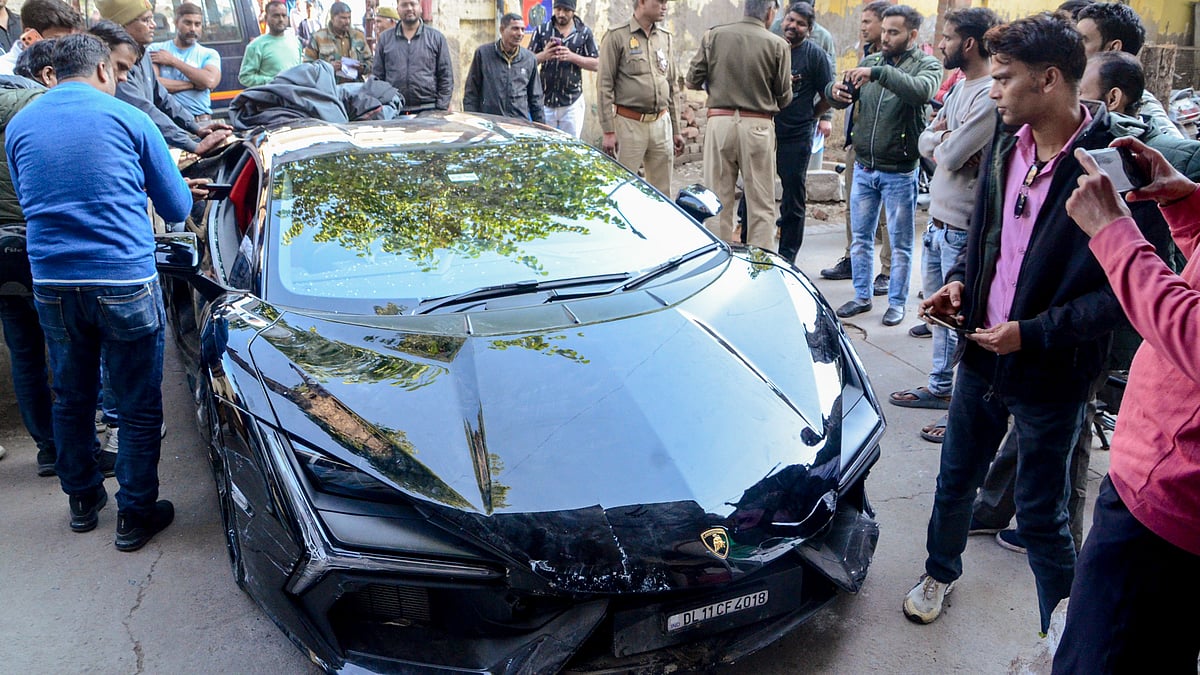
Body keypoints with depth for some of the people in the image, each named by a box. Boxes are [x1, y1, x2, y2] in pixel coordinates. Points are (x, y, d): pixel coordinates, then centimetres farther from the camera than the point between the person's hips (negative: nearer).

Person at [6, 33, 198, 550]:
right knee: (140, 406, 8)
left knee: (71, 398, 20)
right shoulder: (127, 118, -2)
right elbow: (177, 208, 4)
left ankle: (82, 501, 35)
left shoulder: (18, 126, 10)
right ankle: (136, 515, 16)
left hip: (52, 287, 5)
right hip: (125, 283, -4)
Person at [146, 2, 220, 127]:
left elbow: (210, 81, -9)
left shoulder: (210, 54, 12)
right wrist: (194, 84, -6)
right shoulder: (155, 50, 11)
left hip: (201, 121, 0)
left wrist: (173, 61, -2)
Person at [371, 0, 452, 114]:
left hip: (428, 111, -1)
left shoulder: (436, 37, 8)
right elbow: (378, 75, 12)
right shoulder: (385, 38, 12)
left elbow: (446, 76, 5)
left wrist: (442, 108, -4)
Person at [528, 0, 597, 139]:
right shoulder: (542, 30, 5)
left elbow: (596, 64, 1)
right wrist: (543, 56, -17)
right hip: (545, 100, 1)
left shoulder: (584, 32, 3)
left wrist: (572, 57, -15)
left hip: (572, 102, -1)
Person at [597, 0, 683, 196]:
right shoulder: (617, 37, -3)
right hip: (629, 124, -5)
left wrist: (676, 130, 16)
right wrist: (608, 131, -13)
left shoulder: (665, 38, 15)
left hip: (661, 124, 5)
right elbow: (604, 86, -7)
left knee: (662, 191, 8)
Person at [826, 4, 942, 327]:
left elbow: (921, 91, -29)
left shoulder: (927, 65, -7)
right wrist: (834, 90, -21)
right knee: (861, 237, 13)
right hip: (863, 167, 5)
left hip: (899, 173, -4)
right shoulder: (870, 61, 6)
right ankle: (862, 296, 26)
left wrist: (878, 73, -38)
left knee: (901, 243, 7)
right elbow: (844, 96, 3)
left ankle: (897, 302, 20)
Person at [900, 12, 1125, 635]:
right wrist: (959, 280, 0)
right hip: (982, 353, 6)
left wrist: (1033, 333, -22)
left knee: (1041, 514, 8)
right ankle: (940, 571, 47)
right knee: (955, 479, 21)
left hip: (1050, 375, -6)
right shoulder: (1007, 146, 2)